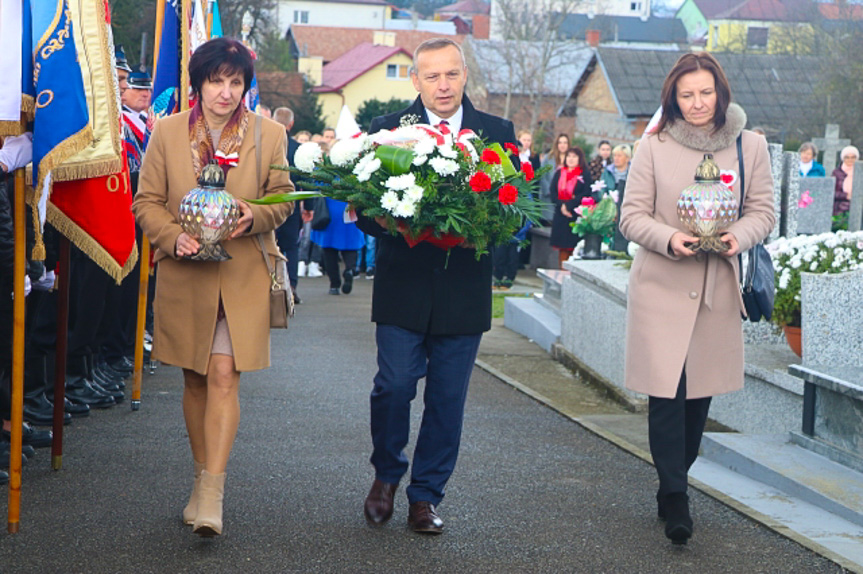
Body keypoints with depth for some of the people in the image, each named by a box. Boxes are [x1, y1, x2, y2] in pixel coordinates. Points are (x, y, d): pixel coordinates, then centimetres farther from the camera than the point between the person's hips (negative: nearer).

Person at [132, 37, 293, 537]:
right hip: (185, 275, 2)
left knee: (224, 376, -12)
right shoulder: (167, 132, 2)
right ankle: (203, 476, 26)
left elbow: (283, 198, 8)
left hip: (244, 275, -2)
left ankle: (212, 492, -12)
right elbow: (147, 202, 4)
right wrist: (174, 237, -15)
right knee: (196, 380, 11)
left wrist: (254, 216, -14)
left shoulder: (270, 134, 1)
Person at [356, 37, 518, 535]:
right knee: (394, 385, -5)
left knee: (448, 398, 5)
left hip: (464, 289, 1)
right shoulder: (387, 129, 3)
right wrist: (395, 224, -20)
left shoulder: (498, 133, 6)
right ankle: (387, 475, 22)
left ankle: (426, 497, 18)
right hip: (403, 285, -1)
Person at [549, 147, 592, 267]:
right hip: (560, 215, 4)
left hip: (576, 215, -4)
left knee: (574, 246, -7)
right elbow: (553, 193, 6)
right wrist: (561, 205, -11)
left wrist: (568, 205, -15)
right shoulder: (559, 173, 13)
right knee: (562, 247, 4)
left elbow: (586, 194, -8)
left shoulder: (584, 175, 1)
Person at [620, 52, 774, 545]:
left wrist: (739, 236, -14)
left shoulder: (750, 146, 4)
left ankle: (673, 487, 27)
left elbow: (763, 210, 7)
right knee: (666, 392, -9)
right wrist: (669, 239, -19)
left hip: (718, 287, 3)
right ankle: (675, 497, 1)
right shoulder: (654, 146, -1)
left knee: (700, 393, 10)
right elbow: (632, 216, 0)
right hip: (663, 285, -2)